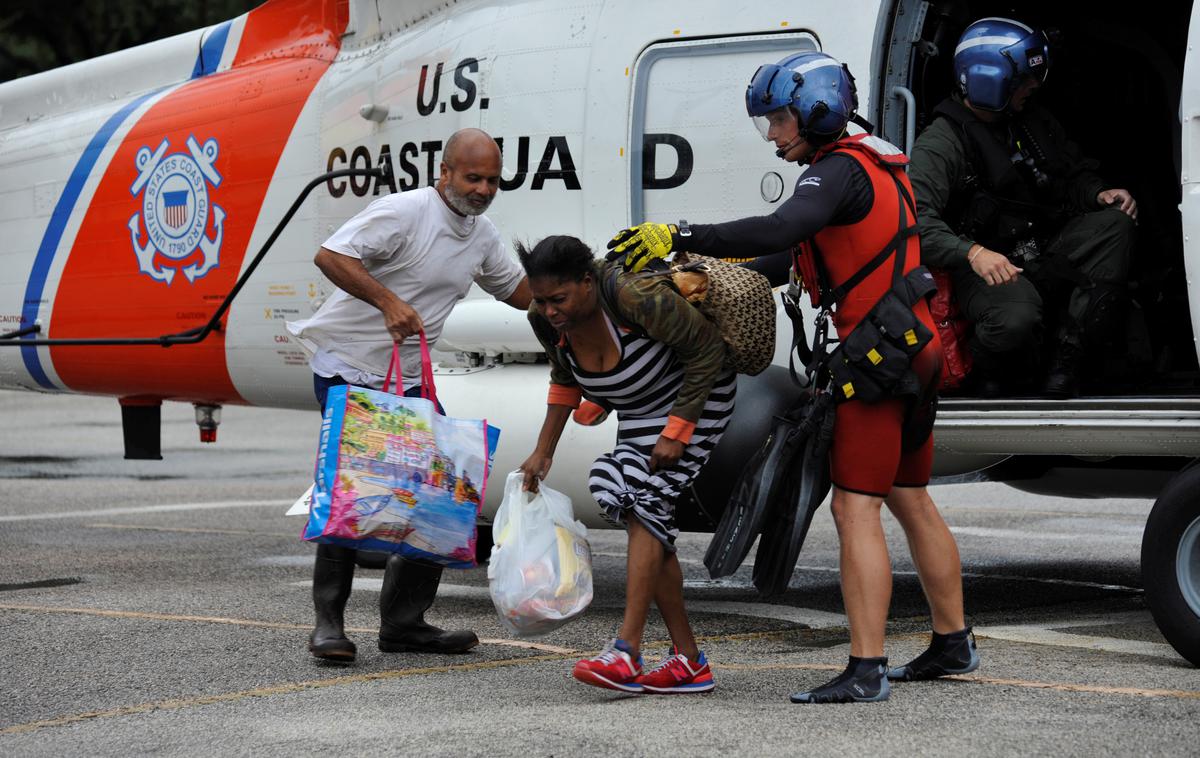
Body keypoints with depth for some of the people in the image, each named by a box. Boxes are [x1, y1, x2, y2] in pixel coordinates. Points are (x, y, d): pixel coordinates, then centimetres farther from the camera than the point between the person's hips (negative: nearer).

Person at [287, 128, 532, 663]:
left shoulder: (482, 236, 9)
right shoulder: (404, 212, -16)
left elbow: (517, 290, 22)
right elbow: (330, 256, -24)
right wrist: (389, 301, -32)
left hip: (407, 378, 8)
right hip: (348, 369, -8)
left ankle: (403, 623, 11)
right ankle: (328, 624, -6)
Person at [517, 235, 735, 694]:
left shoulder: (635, 298, -34)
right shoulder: (546, 321, -13)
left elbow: (707, 348, -23)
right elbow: (564, 381, 9)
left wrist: (676, 432, -23)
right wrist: (543, 453, 3)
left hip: (697, 397, -8)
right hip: (639, 413, 8)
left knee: (644, 503, -21)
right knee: (647, 520, 1)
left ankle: (626, 653, -27)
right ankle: (688, 661, 6)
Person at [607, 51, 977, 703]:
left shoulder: (839, 170, -15)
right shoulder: (870, 162, 17)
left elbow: (780, 230, -34)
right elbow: (798, 252, 19)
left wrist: (680, 237, -33)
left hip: (881, 350, -11)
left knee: (855, 509, -11)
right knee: (910, 501, 19)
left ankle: (865, 669, -14)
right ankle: (953, 643, 28)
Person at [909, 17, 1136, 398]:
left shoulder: (1033, 121, 13)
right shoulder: (939, 144, -11)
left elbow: (1073, 174, 24)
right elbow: (917, 219, -24)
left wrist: (1099, 194, -1)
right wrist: (972, 253, -39)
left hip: (1045, 254, 7)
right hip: (989, 268, -7)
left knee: (1114, 222, -17)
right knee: (1017, 319, -39)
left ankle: (1067, 359, -18)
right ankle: (991, 373, 1)